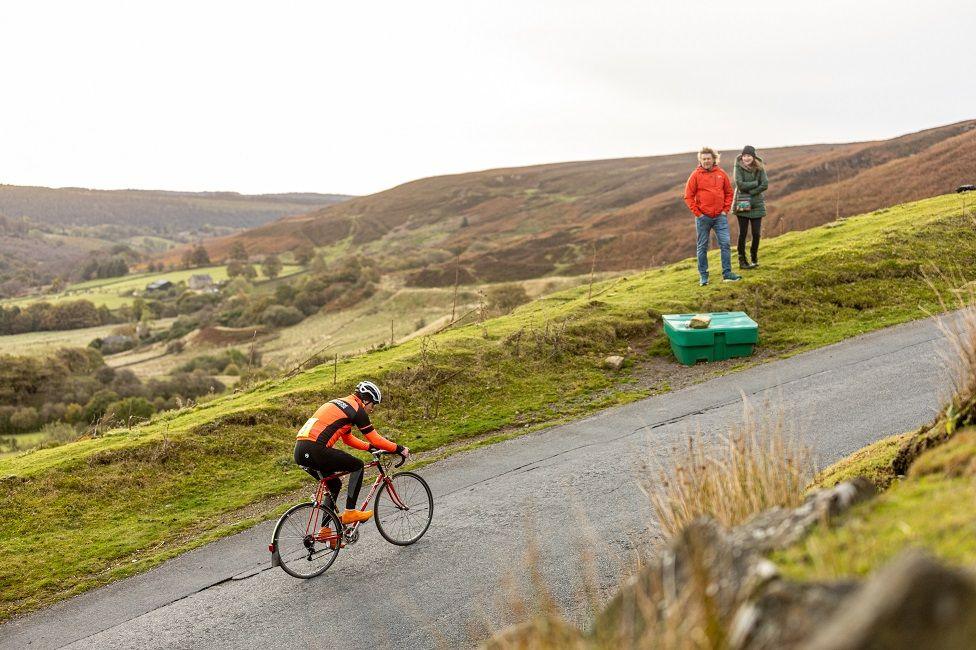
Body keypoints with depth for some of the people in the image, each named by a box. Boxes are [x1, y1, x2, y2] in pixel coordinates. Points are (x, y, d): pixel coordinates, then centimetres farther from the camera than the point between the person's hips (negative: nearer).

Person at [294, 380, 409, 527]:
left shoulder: (341, 404, 27)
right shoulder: (357, 409, -1)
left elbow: (348, 439, 37)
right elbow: (375, 439, 1)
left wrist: (371, 447, 36)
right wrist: (399, 449, 11)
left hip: (300, 451, 9)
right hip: (314, 450, -9)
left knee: (334, 485, 23)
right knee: (357, 466, 5)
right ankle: (350, 512, 5)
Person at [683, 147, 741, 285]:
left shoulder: (721, 174, 6)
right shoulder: (696, 175, -3)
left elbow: (729, 193, 14)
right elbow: (688, 196, -4)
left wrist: (725, 210, 4)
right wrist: (697, 213, -8)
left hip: (720, 216, 2)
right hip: (703, 217, -2)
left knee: (725, 244, -2)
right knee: (702, 247, 5)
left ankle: (727, 273, 4)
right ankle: (703, 275, 12)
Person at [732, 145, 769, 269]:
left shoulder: (759, 167, 1)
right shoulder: (738, 167, -6)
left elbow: (765, 185, -7)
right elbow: (740, 184, -15)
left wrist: (750, 192, -15)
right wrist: (756, 183, -11)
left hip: (757, 204, 3)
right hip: (742, 204, -2)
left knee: (756, 233, 3)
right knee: (742, 233, 2)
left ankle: (754, 257, 24)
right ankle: (742, 260, 12)